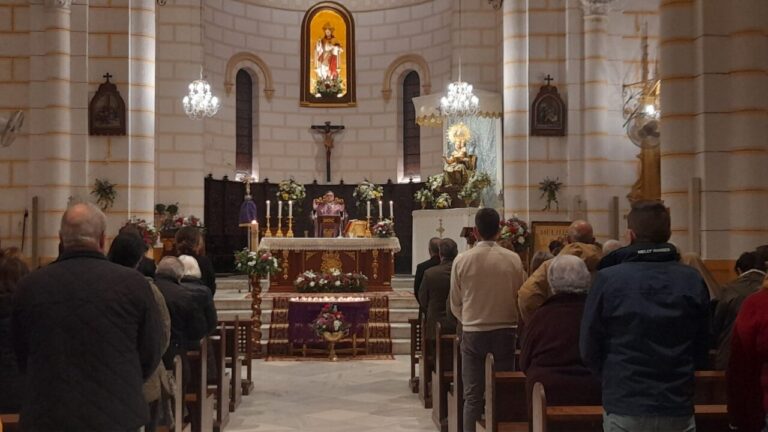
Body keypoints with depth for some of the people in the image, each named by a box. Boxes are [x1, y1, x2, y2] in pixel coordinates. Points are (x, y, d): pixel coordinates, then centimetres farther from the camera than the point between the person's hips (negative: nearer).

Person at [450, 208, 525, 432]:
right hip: (505, 331, 0)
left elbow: (455, 304, 2)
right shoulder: (513, 259, -7)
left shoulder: (462, 260, -8)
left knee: (473, 395, 7)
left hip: (473, 333, 0)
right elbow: (521, 297, 3)